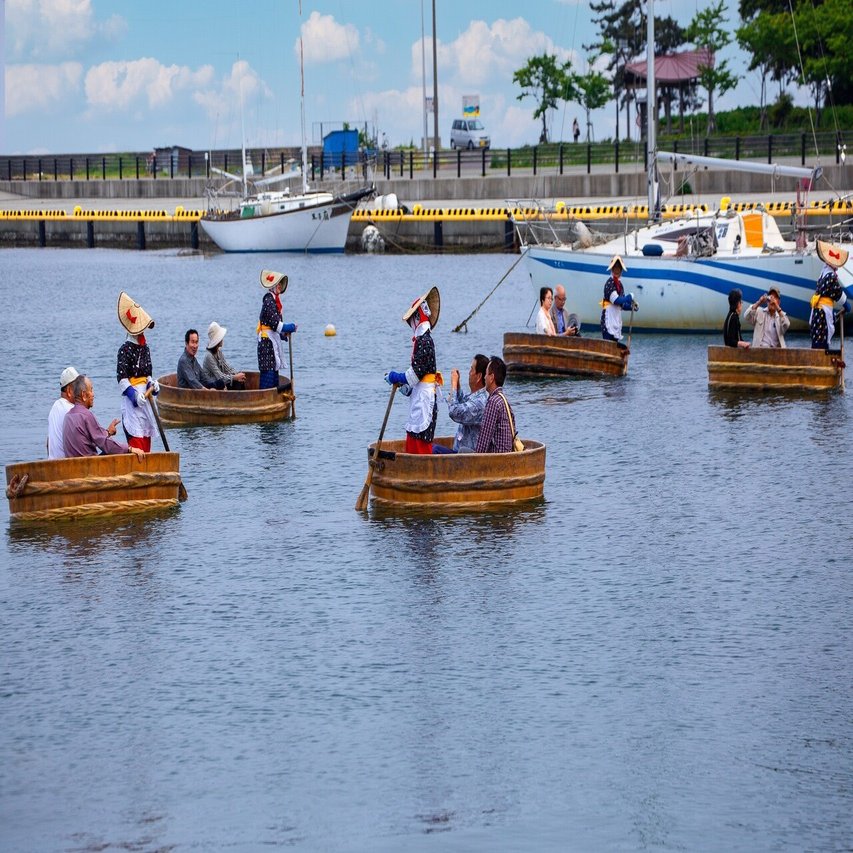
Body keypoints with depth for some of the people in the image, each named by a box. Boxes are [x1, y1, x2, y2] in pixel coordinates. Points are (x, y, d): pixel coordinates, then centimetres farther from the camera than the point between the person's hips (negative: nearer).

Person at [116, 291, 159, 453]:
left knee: (146, 443, 10)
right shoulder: (125, 349, -12)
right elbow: (121, 378, -17)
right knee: (136, 443, -11)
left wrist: (152, 383, 1)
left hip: (144, 396, 8)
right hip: (131, 401, -8)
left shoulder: (145, 347, 12)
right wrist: (134, 395, -25)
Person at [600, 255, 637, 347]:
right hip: (609, 321, -9)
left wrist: (631, 307, 2)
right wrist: (630, 297, -9)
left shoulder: (619, 284, 16)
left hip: (616, 321, 9)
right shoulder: (609, 283, -11)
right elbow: (616, 300, -22)